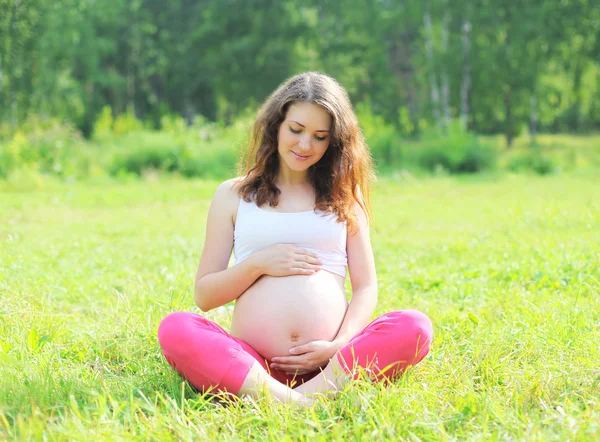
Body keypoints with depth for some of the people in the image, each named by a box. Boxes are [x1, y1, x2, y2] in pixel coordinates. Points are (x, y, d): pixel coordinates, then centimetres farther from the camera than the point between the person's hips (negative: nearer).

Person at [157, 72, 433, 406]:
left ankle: (314, 393, -39)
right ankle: (283, 399, -43)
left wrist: (339, 347, -8)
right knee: (175, 329, -29)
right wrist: (258, 264, -4)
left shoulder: (344, 198, 18)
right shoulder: (234, 195, 16)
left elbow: (366, 287, 11)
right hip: (249, 363, 0)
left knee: (415, 328, -26)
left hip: (332, 363, 1)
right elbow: (204, 295, 14)